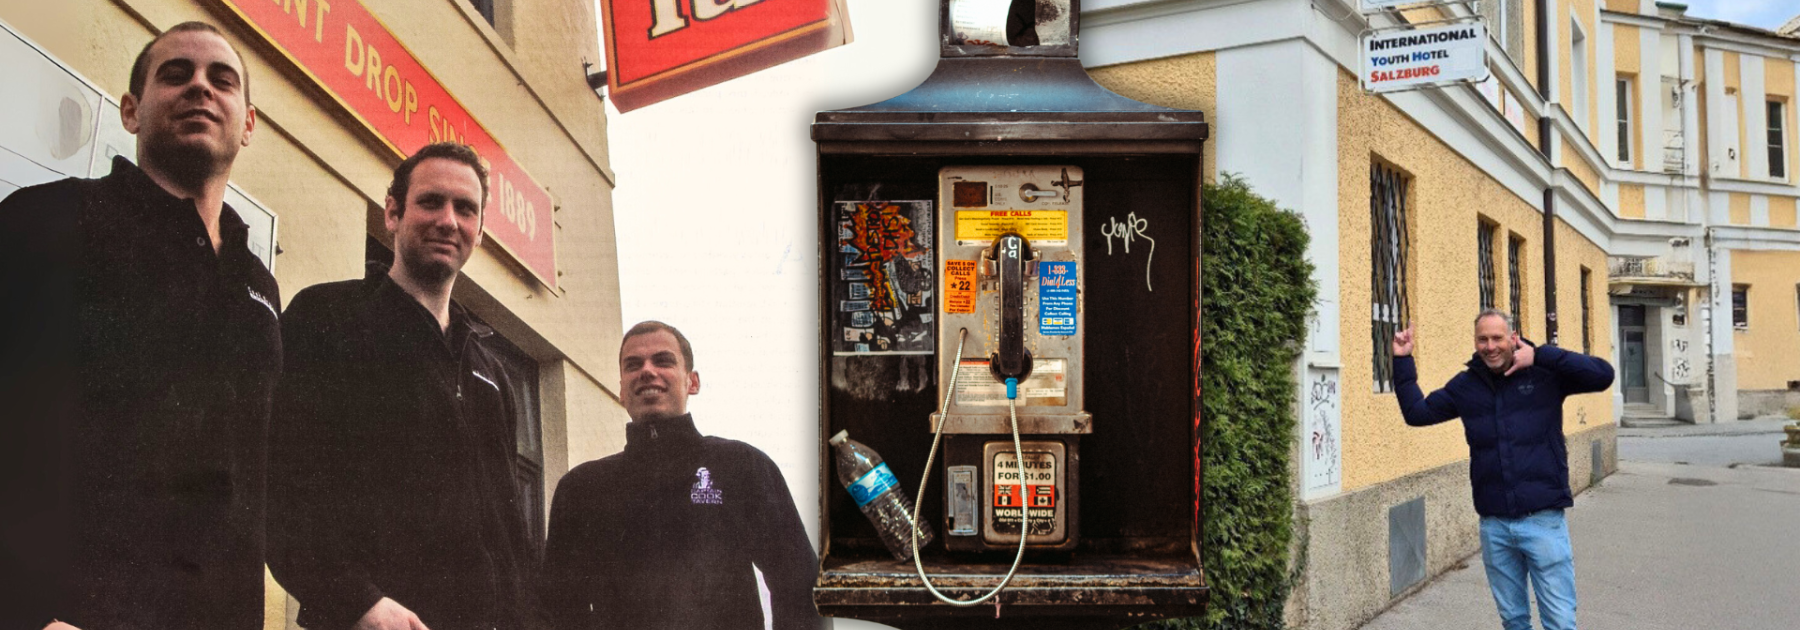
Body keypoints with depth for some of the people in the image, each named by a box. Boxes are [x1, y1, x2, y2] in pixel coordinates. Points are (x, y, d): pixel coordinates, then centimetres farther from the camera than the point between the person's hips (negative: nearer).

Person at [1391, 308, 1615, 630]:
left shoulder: (1545, 374, -3)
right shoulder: (1466, 385, 8)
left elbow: (1603, 375, -15)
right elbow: (1417, 412, 14)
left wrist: (1539, 355, -17)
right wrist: (1403, 361, 9)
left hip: (1543, 520, -4)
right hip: (1493, 525, 4)